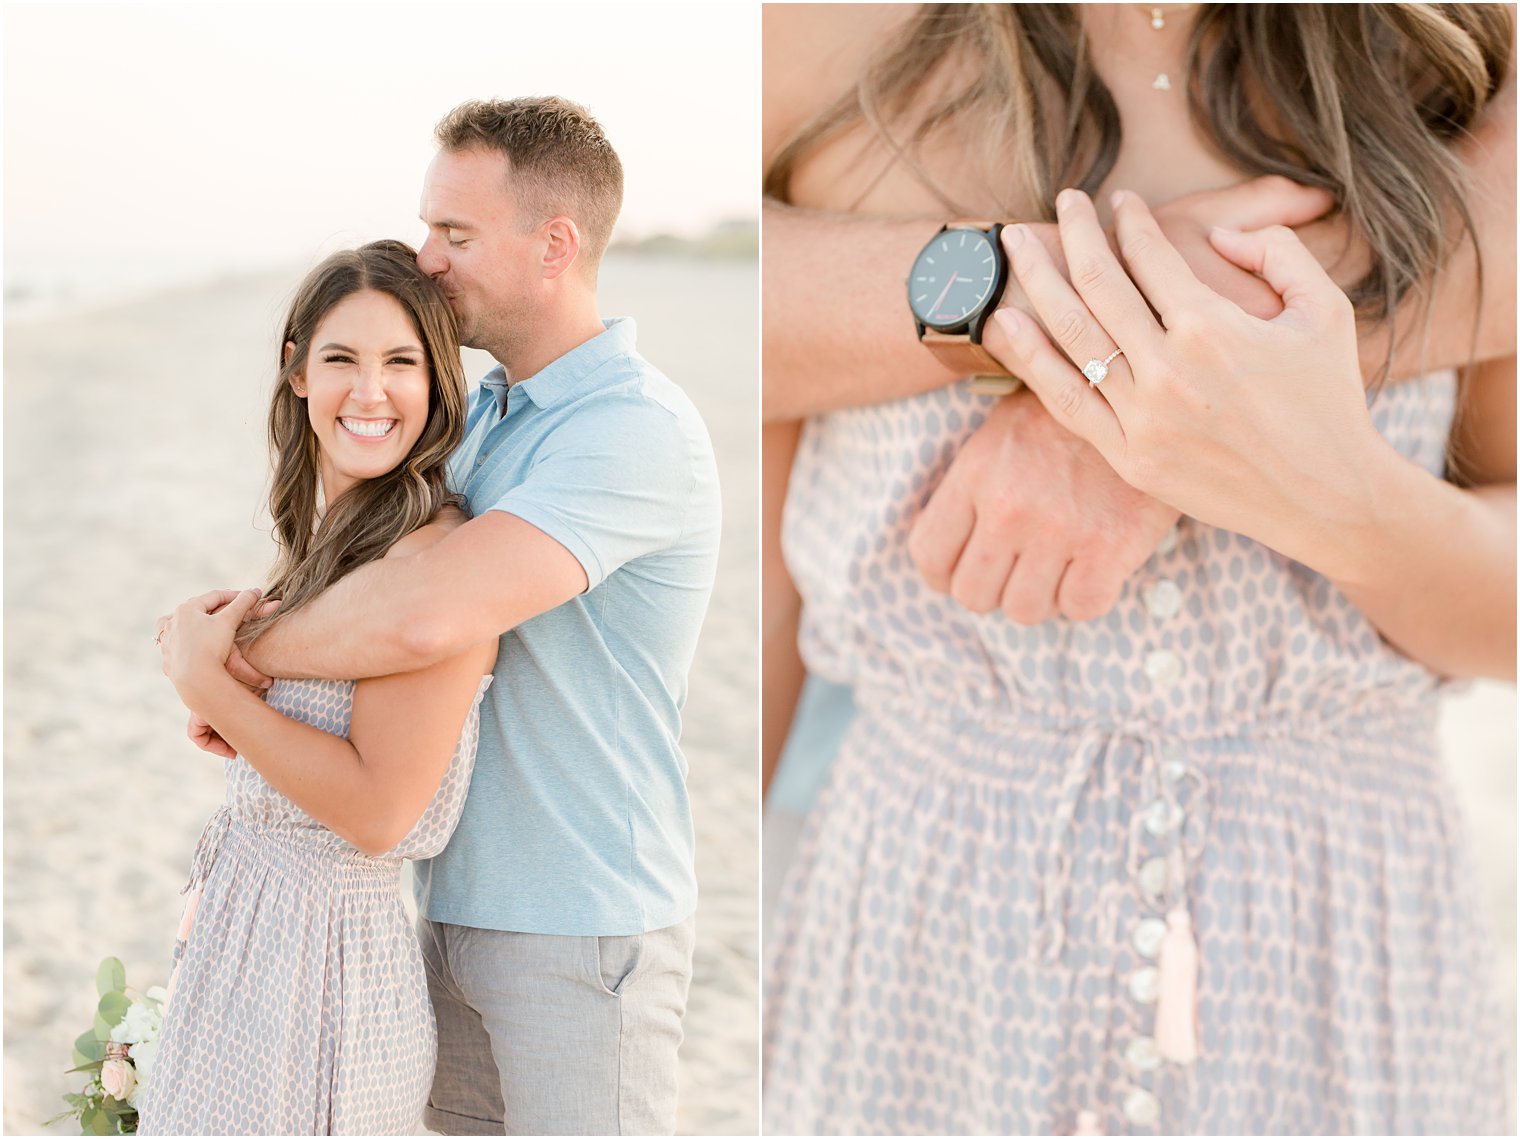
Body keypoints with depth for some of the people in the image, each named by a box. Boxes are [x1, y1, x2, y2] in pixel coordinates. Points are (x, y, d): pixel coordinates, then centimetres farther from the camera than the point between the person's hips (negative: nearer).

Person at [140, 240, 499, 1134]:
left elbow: (379, 808, -23)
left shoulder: (439, 555, -21)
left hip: (329, 957, -9)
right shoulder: (326, 534, 7)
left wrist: (205, 681, -18)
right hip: (238, 927, 9)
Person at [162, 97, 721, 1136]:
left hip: (583, 932, -8)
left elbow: (427, 617, -33)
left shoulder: (636, 429, -22)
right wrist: (256, 610, 0)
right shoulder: (486, 413, 10)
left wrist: (243, 657, -16)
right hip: (456, 898, 9)